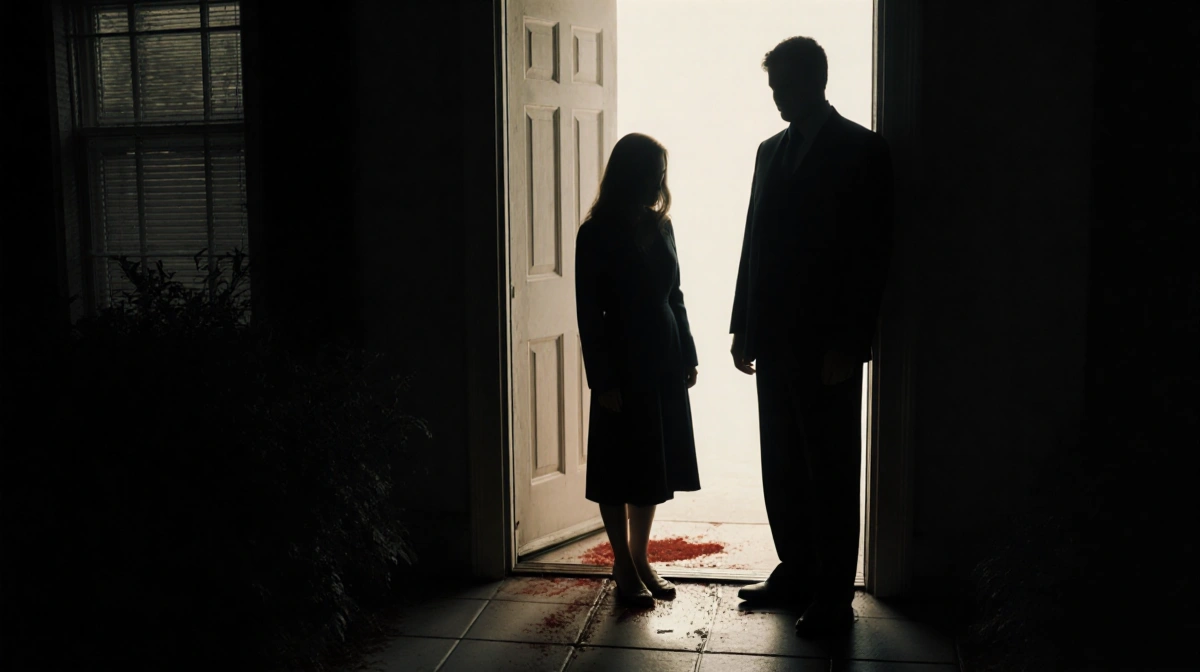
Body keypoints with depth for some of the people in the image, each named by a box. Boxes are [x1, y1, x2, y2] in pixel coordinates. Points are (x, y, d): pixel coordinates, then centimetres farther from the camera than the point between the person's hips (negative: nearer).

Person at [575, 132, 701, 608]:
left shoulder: (660, 225, 7)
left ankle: (640, 559, 26)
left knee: (654, 466, 12)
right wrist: (602, 380, -14)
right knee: (619, 469, 4)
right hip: (623, 367, -6)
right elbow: (589, 314, -11)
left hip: (664, 363, 6)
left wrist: (688, 355, 9)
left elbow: (674, 296, 13)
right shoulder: (596, 235, -10)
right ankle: (623, 567, 17)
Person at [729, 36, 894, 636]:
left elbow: (873, 254, -10)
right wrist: (744, 328, 12)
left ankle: (834, 596, 10)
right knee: (782, 468, 12)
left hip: (828, 344, -6)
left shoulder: (862, 151, -6)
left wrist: (847, 342, -15)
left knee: (831, 473, 1)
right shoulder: (771, 150, 14)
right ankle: (796, 572, 25)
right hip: (775, 339, 6)